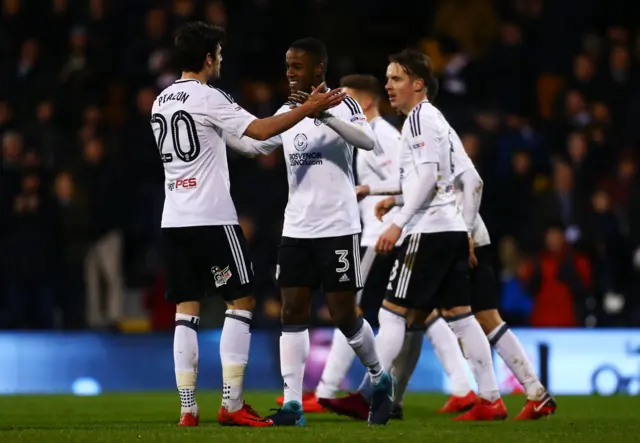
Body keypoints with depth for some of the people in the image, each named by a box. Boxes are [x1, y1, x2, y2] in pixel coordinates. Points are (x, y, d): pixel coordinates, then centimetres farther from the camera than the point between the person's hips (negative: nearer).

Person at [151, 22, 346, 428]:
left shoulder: (161, 102, 14)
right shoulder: (207, 97, -10)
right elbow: (259, 130, -18)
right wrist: (308, 109, -15)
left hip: (174, 219, 7)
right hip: (212, 218, -7)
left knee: (186, 311, 6)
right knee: (241, 302, 0)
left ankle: (188, 408, 1)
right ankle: (232, 405, -5)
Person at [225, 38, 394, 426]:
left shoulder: (342, 104, -7)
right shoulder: (287, 113, 12)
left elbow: (368, 141, -25)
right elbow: (254, 145, 23)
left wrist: (323, 114, -36)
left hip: (338, 229, -6)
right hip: (297, 230, 6)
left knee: (344, 315, -2)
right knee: (293, 313, -2)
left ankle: (380, 380, 22)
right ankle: (292, 404, -3)